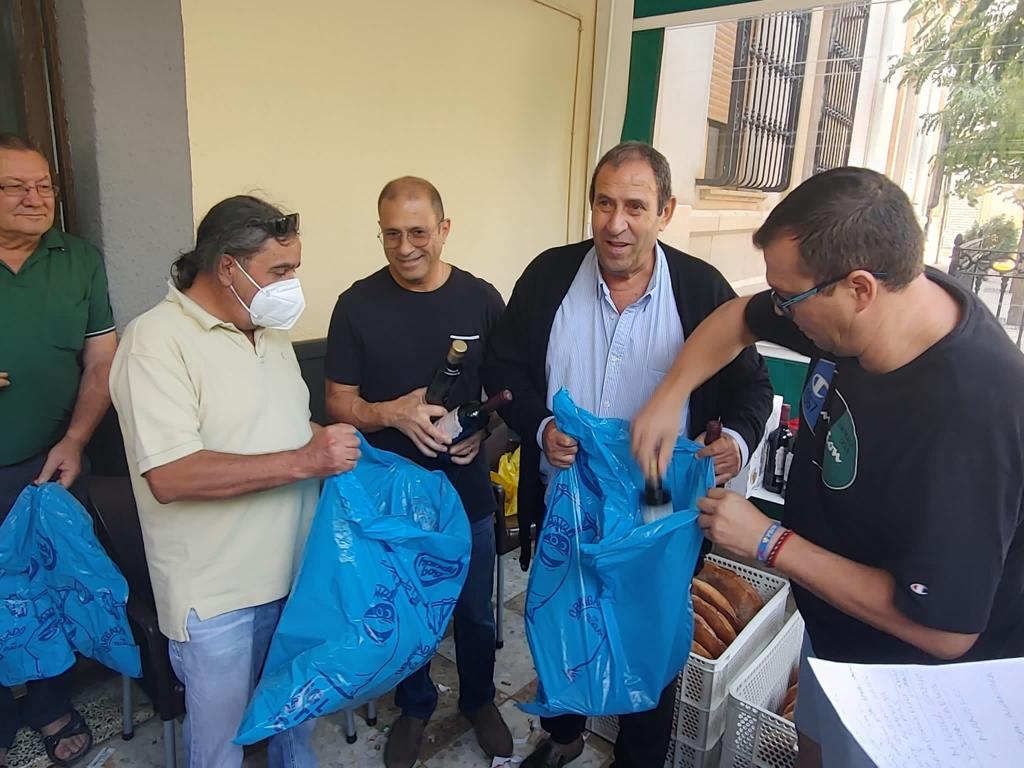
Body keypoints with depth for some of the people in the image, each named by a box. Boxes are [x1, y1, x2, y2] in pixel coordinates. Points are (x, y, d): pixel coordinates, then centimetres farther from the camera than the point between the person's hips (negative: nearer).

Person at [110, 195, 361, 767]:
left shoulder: (270, 330, 8)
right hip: (216, 591, -7)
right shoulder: (155, 340, -18)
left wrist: (332, 445, 0)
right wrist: (302, 462, -28)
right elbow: (170, 476, -28)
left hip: (295, 569, 7)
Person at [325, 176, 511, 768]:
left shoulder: (482, 299, -7)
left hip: (467, 487, 1)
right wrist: (393, 413, -24)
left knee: (476, 609, 18)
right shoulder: (358, 304, -9)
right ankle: (416, 706, 45)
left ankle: (480, 699, 46)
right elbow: (340, 403, -5)